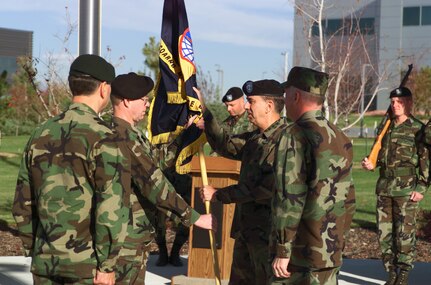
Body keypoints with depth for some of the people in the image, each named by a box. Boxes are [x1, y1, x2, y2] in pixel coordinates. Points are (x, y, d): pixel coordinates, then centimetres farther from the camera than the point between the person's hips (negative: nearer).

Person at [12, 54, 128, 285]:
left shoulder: (42, 134, 7)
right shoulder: (100, 136, -11)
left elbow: (22, 203, 12)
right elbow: (110, 206, -18)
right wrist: (107, 264, -12)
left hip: (45, 260, 6)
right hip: (86, 261, -6)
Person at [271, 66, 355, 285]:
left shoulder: (295, 136, -13)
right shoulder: (340, 138, 10)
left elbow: (289, 199, -17)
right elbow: (348, 199, 14)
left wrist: (282, 250, -13)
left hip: (301, 254, -7)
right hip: (332, 252, 7)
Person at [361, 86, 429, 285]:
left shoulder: (418, 129, -4)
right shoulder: (387, 128, 13)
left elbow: (426, 161, -7)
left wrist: (421, 187, -13)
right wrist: (371, 164, 2)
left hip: (407, 188, -6)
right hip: (384, 187, 6)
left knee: (405, 233, -2)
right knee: (384, 232, 7)